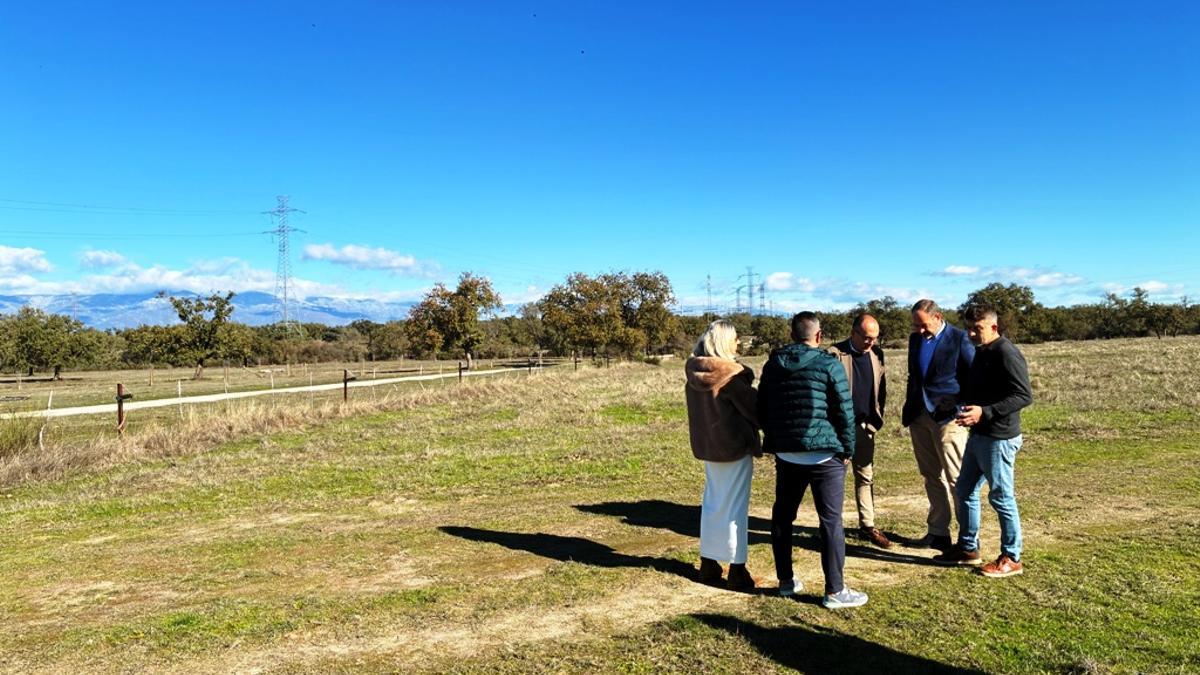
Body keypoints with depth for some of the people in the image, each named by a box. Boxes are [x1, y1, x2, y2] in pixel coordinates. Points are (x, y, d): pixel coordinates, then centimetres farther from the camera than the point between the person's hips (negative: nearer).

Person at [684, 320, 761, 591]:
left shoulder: (693, 372, 1)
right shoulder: (731, 374, -19)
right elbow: (752, 408, -11)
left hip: (706, 446, 7)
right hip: (734, 446, -7)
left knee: (712, 503, 17)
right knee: (735, 507, 2)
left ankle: (708, 563, 25)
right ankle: (736, 571, 8)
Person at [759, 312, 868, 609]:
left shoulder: (773, 364, 7)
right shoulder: (829, 365, -8)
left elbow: (762, 410, 13)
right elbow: (845, 412, -8)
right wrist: (847, 449, 4)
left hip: (786, 454, 5)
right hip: (824, 455, -5)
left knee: (782, 516, 15)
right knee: (831, 521, 1)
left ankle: (786, 581, 22)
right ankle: (834, 591, 4)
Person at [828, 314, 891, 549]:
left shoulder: (876, 354, 6)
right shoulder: (835, 354, -11)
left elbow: (881, 386, 12)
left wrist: (877, 418, 5)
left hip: (865, 426, 5)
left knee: (866, 476, 12)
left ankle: (867, 526, 21)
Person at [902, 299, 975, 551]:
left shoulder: (959, 338, -6)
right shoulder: (915, 339, 12)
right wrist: (908, 409, 13)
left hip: (947, 416, -6)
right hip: (919, 416, 6)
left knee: (956, 478, -5)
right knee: (932, 476, 11)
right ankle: (937, 532, 19)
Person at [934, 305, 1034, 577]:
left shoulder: (1006, 354, -17)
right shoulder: (981, 352, 12)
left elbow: (1025, 395, -22)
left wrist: (985, 412, -28)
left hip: (999, 438, -10)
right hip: (978, 435, 10)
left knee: (1001, 498, 1)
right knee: (965, 491, 15)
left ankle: (1011, 559, 15)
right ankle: (968, 548, 28)